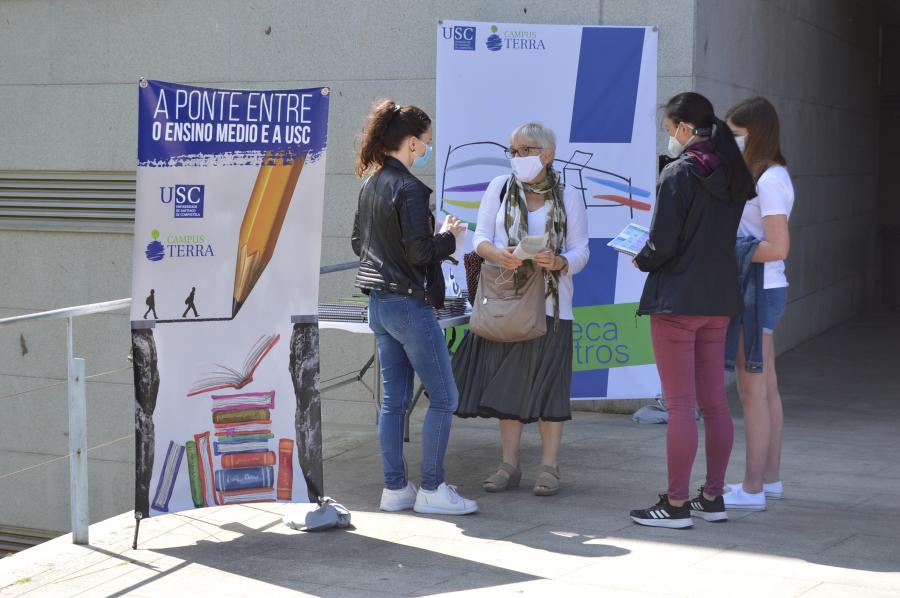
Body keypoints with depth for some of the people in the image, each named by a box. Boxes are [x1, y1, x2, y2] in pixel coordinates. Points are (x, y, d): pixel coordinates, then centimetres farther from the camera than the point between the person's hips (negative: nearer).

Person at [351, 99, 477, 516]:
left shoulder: (370, 185, 9)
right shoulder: (409, 189, -17)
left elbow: (358, 242, 17)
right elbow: (419, 252, -20)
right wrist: (449, 236, -4)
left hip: (378, 304, 9)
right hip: (409, 305, -9)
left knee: (394, 399, 12)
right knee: (444, 398, 1)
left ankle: (395, 488, 14)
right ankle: (432, 489, 3)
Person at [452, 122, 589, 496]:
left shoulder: (568, 201, 5)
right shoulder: (500, 188, 7)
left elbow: (581, 252, 1)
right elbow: (481, 238, 2)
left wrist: (558, 262, -21)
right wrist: (498, 255, -20)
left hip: (550, 304, -1)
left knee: (548, 384, -1)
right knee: (508, 384, 4)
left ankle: (549, 468, 5)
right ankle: (509, 466, 13)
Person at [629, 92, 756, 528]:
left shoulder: (678, 174, -14)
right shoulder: (734, 176, 8)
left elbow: (662, 245, -17)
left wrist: (640, 260, 4)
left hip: (677, 300, -7)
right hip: (719, 300, 7)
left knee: (680, 404, -3)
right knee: (714, 402, 12)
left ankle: (676, 504, 2)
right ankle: (713, 497, 19)